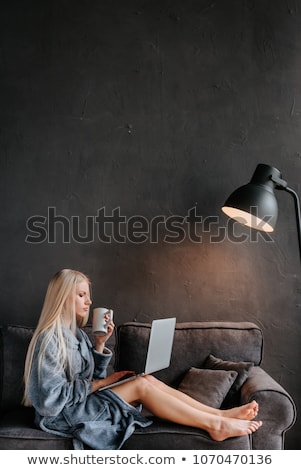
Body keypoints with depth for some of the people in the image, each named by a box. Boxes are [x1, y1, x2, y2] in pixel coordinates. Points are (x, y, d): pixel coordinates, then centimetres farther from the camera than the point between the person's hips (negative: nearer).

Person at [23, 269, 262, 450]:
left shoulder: (76, 332, 9)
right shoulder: (49, 339, -20)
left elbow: (93, 379, 7)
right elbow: (51, 399, -24)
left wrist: (100, 344, -6)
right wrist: (100, 383, -16)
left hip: (84, 401, 8)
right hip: (64, 414, -8)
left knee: (148, 380, -10)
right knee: (141, 385, -21)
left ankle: (220, 414, -11)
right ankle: (215, 425, -18)